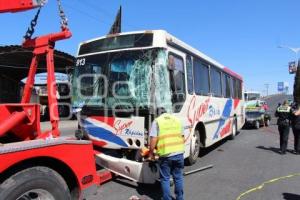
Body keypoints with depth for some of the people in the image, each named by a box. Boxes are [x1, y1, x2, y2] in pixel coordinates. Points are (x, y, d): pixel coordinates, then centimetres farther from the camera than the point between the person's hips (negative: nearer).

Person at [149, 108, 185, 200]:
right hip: (179, 153, 4)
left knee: (165, 179, 12)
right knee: (178, 177, 19)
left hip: (165, 154, -4)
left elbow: (153, 139, -9)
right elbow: (183, 137, 16)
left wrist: (151, 152, 3)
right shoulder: (177, 119, 13)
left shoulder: (157, 121, 0)